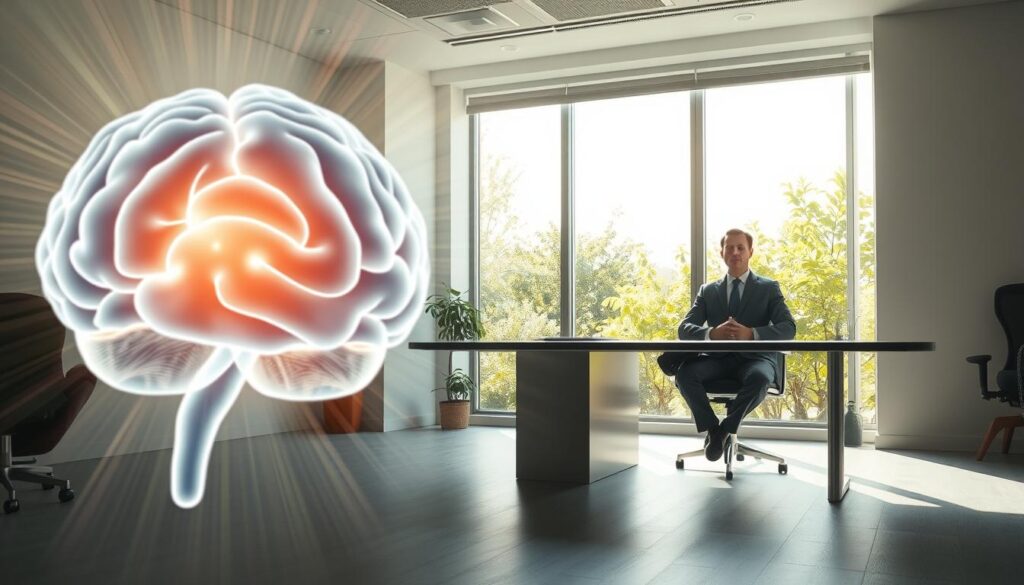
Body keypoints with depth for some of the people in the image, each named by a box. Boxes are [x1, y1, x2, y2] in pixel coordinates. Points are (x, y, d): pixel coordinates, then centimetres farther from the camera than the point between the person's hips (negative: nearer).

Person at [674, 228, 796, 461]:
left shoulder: (769, 288, 10)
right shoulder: (708, 291, 15)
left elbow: (788, 328, -5)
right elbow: (684, 329, 2)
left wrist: (751, 334, -24)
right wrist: (712, 333, -22)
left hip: (754, 357, -2)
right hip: (718, 358, 2)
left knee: (759, 379, -37)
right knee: (684, 373, -29)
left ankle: (726, 428, -14)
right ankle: (712, 427, -11)